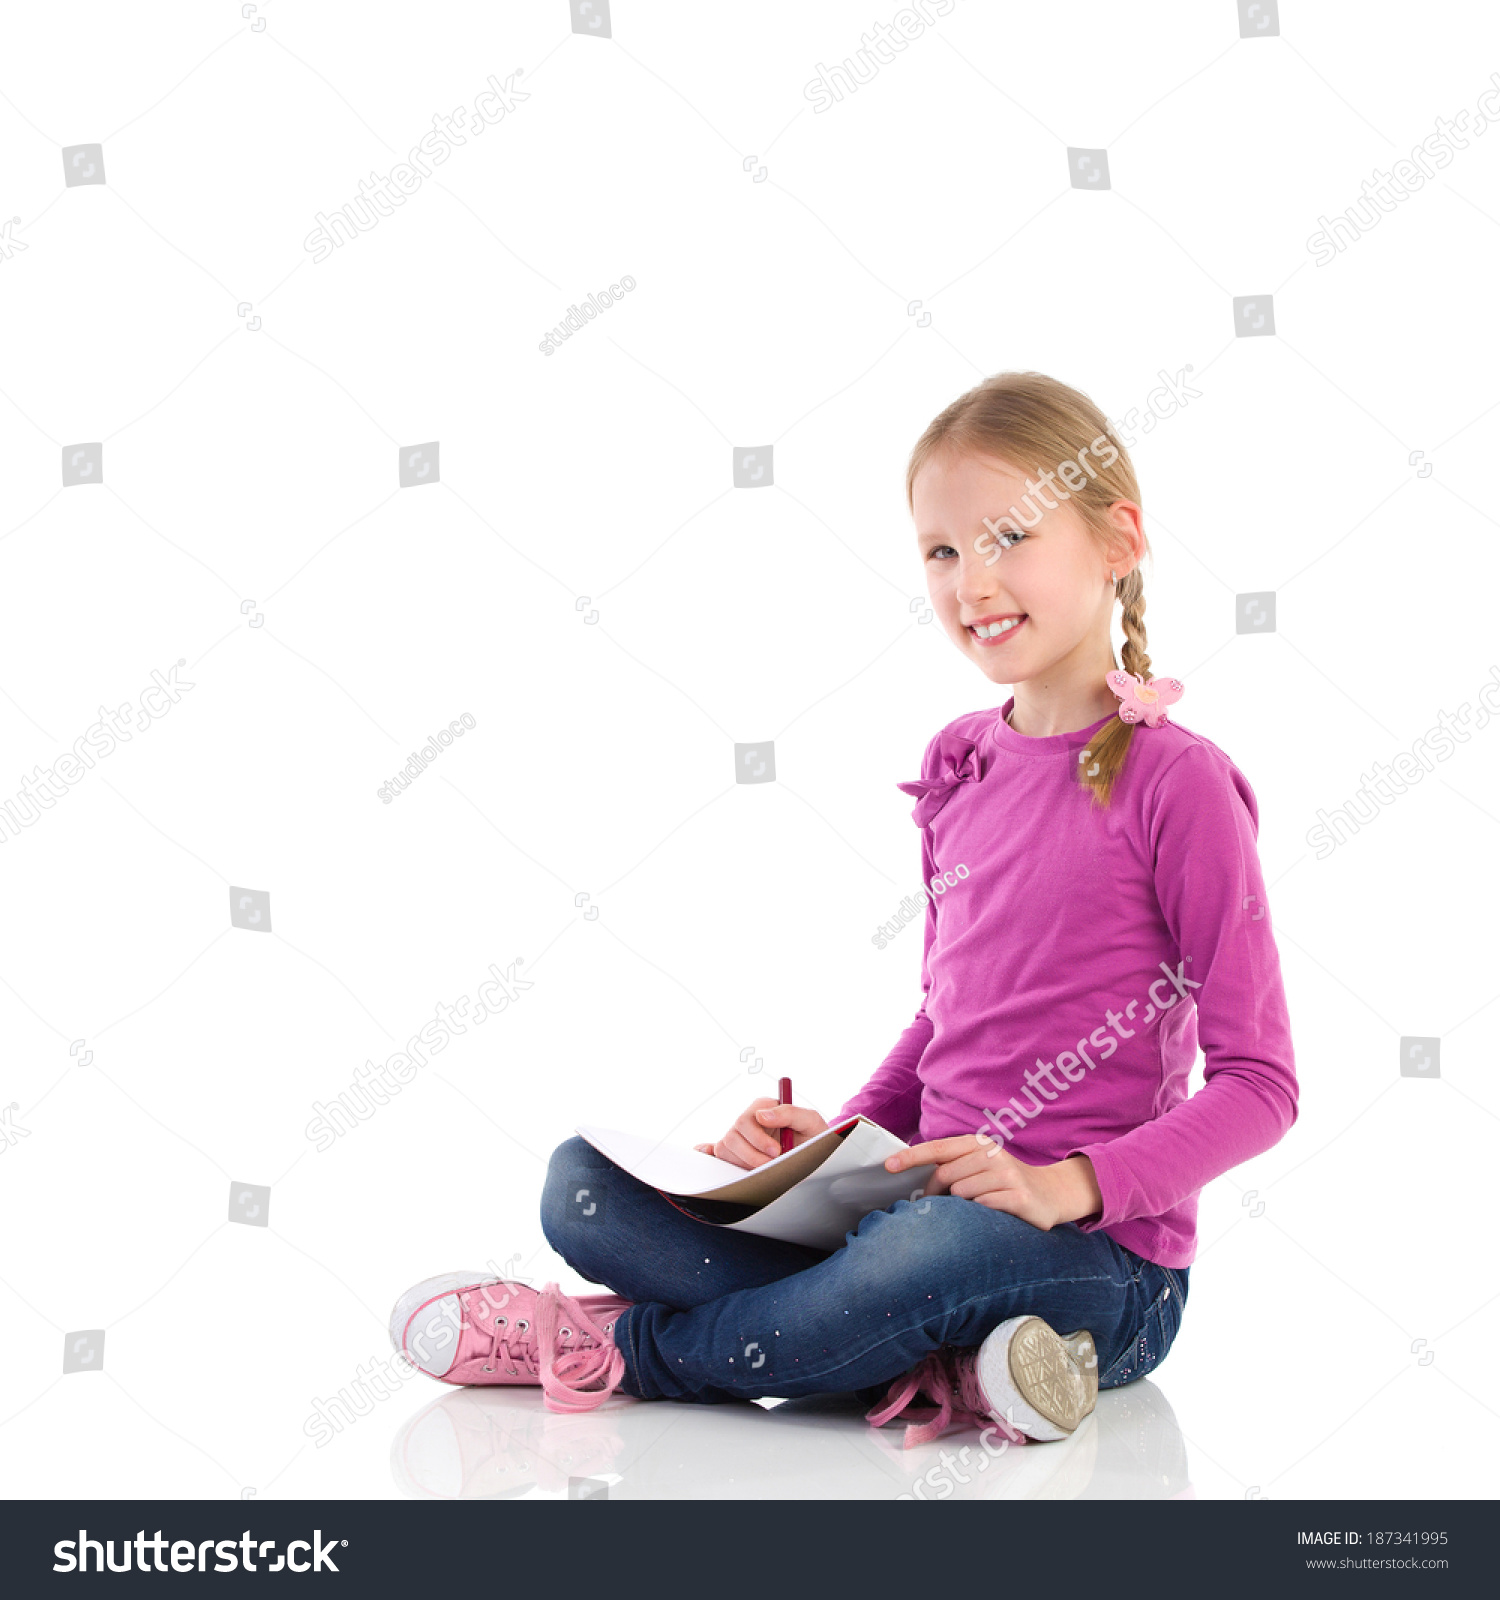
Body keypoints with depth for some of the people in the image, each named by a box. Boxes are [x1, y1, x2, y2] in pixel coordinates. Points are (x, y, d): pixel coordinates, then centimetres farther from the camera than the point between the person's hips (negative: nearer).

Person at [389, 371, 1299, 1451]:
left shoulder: (1174, 778, -10)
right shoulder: (961, 769, 10)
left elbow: (1259, 1083, -10)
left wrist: (1069, 1183, -21)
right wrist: (843, 1137, 2)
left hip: (1102, 1260, -6)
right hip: (922, 1201, 7)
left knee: (951, 1243, -41)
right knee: (586, 1182, -8)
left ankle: (604, 1348, -14)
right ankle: (938, 1366, -21)